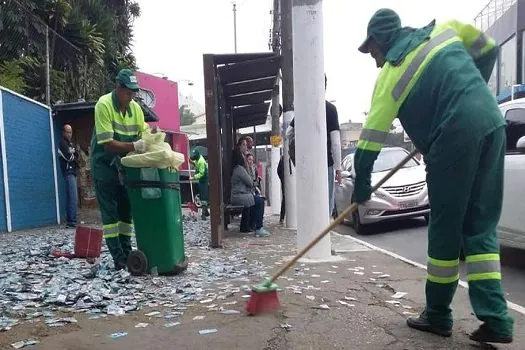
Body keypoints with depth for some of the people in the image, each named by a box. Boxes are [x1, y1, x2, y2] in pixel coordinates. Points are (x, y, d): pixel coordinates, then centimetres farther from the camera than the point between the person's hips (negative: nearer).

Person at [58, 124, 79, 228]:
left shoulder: (71, 144, 23)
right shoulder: (63, 143, -4)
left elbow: (77, 155, 15)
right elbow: (68, 157, -15)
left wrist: (73, 154, -5)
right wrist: (74, 156, 5)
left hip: (73, 172, 9)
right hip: (69, 172, -9)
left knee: (71, 198, 10)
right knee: (74, 198, -16)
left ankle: (69, 221, 14)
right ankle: (72, 222, -17)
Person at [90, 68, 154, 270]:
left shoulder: (135, 108, -1)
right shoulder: (104, 105, -19)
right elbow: (107, 143, -25)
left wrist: (152, 133, -19)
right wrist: (134, 146, -33)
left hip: (124, 165, 6)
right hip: (104, 165, -6)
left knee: (126, 209, 8)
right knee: (110, 212, -4)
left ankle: (127, 253, 17)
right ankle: (118, 258, 0)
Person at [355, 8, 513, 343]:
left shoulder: (390, 73, 2)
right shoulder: (443, 28, 19)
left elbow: (371, 137, 0)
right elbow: (488, 48, 26)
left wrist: (362, 186, 8)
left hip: (456, 137, -6)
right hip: (493, 123, 7)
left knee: (445, 228, 4)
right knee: (482, 226, 9)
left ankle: (438, 315, 16)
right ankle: (496, 318, 6)